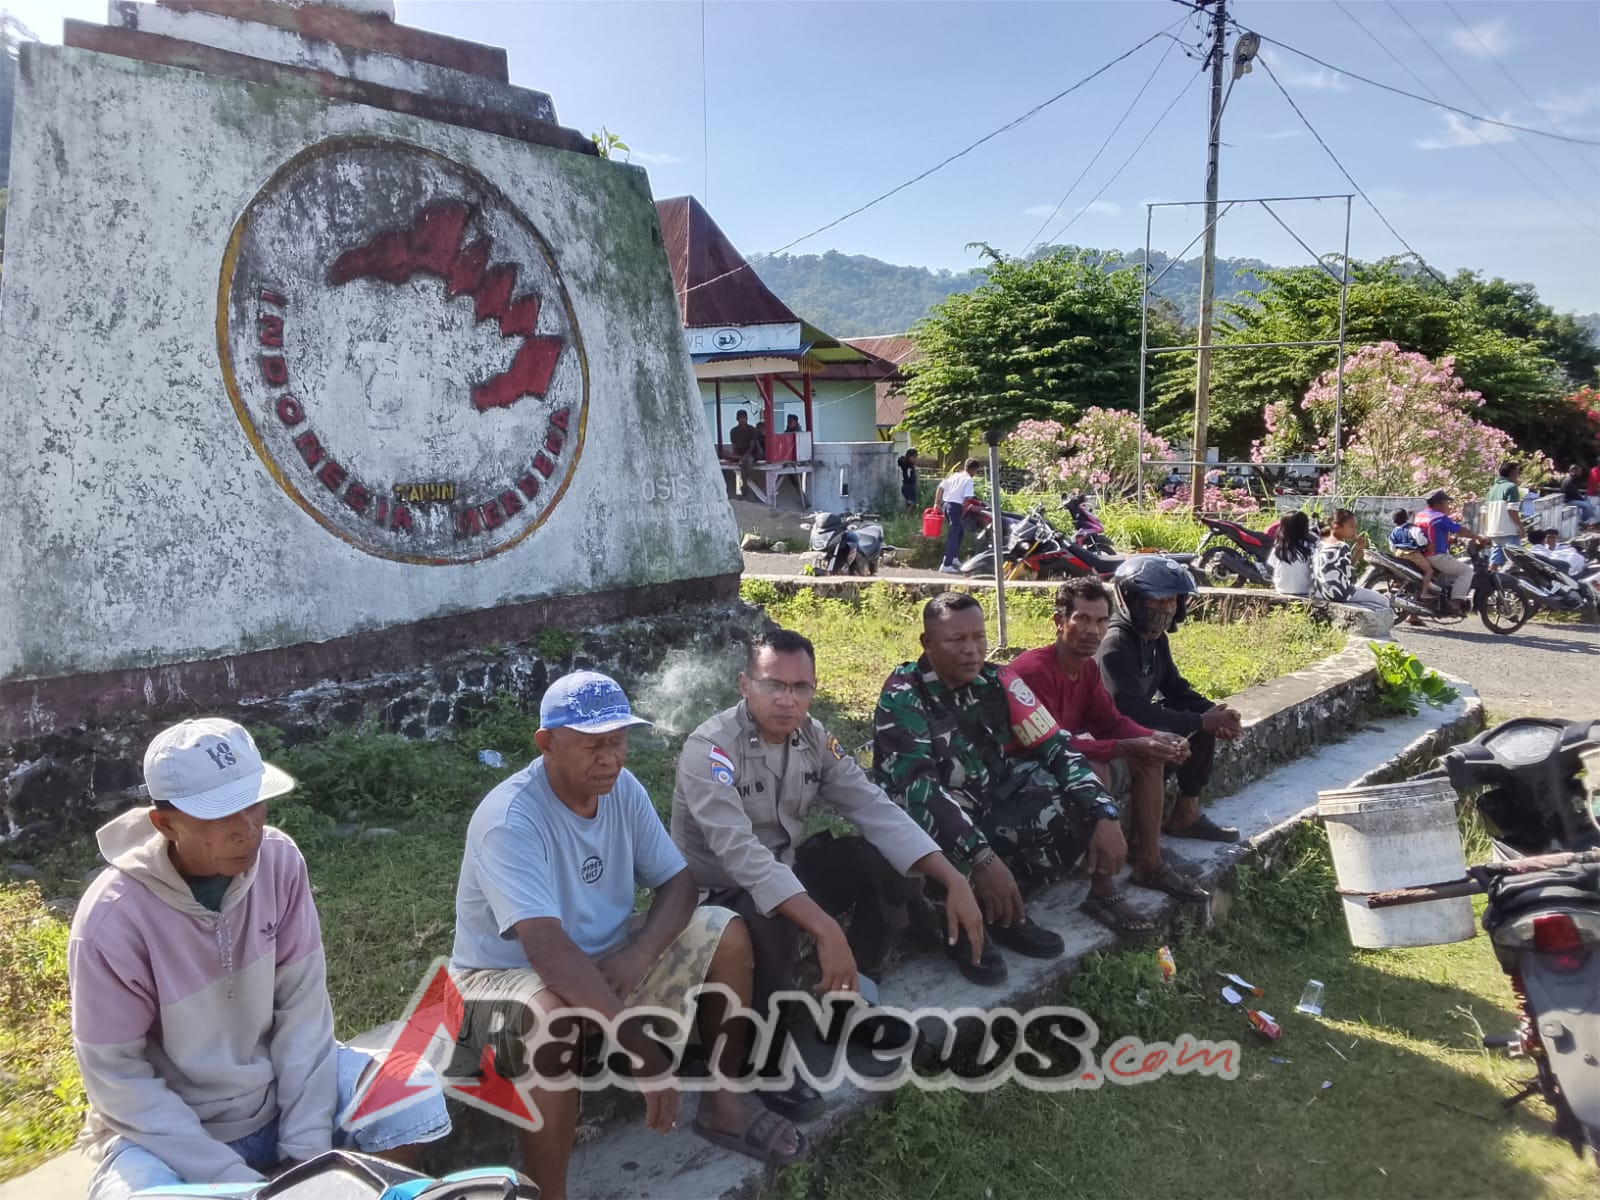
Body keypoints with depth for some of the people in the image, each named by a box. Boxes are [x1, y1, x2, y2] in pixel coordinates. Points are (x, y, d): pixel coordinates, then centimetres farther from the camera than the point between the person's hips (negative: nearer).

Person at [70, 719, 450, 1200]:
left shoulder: (278, 859, -14)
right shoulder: (112, 920, -23)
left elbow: (303, 1005, -10)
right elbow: (118, 1079, -16)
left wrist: (307, 1146, -14)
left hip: (277, 1088, 3)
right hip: (165, 1128, -3)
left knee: (414, 1096, -17)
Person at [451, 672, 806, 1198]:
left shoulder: (623, 789, -8)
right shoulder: (509, 819, -30)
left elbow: (678, 883, -3)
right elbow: (548, 949, -39)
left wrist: (638, 955, -24)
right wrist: (642, 1045, -43)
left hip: (604, 959, 7)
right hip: (507, 975, -7)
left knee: (726, 934, -5)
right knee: (554, 1016, -40)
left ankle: (724, 1102, 11)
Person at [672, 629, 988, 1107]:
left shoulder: (813, 737, -5)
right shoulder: (709, 749, -27)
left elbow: (875, 807, -9)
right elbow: (741, 854, -38)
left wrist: (954, 881, -20)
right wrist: (826, 929, -47)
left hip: (786, 869, 7)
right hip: (720, 893, -6)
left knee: (893, 863, -10)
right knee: (773, 923, -38)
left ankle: (849, 998, 7)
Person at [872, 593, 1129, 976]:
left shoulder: (998, 682, -5)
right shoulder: (903, 696, -20)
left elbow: (1055, 748, -5)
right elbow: (916, 786, -31)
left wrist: (1106, 814, -20)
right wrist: (982, 858, -42)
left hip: (991, 808, 5)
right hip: (928, 823, -5)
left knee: (1084, 812, -12)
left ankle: (1002, 910, -2)